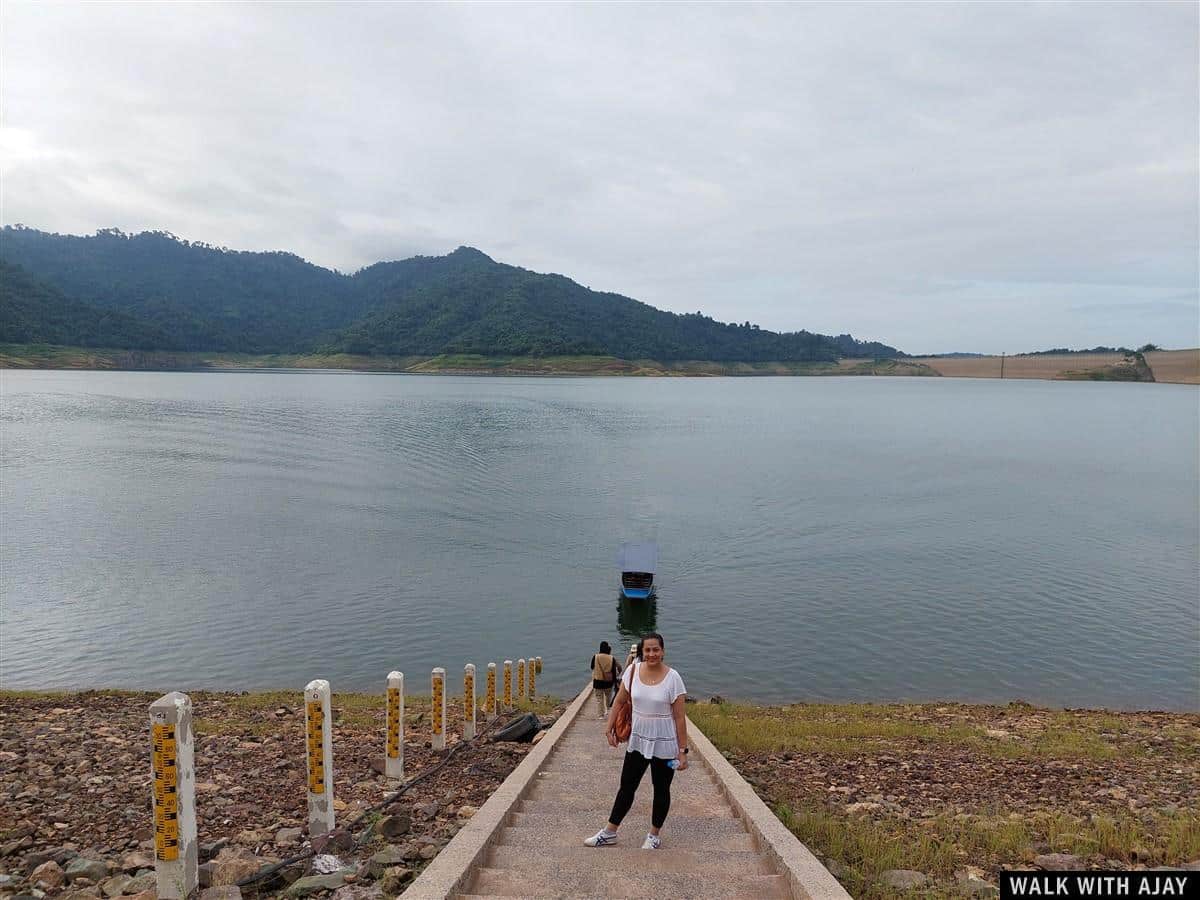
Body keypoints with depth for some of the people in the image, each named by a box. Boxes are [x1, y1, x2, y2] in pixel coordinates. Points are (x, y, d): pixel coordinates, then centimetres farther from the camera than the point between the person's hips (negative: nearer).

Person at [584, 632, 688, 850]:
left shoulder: (672, 678, -15)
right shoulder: (633, 670, -5)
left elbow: (680, 717, -12)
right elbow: (619, 701, 6)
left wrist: (682, 751, -12)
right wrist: (609, 726, -2)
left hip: (664, 744, -3)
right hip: (637, 740, 3)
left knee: (661, 790, 13)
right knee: (627, 786, 13)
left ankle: (654, 835, 31)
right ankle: (609, 832, 26)